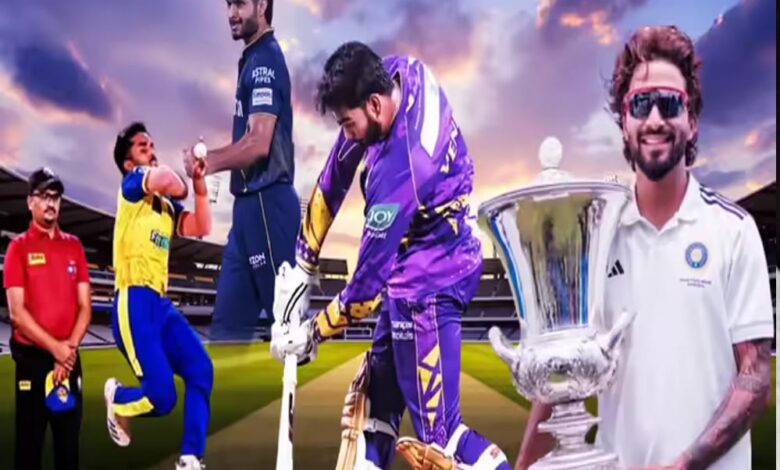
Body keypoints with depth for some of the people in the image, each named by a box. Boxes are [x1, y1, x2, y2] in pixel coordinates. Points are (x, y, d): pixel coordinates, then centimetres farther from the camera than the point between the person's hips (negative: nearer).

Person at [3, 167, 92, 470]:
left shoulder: (73, 246, 9)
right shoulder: (19, 247, -2)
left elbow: (85, 306, 6)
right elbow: (17, 312, -9)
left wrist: (70, 347, -8)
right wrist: (55, 348, -14)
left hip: (69, 359, 4)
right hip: (33, 357, -3)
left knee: (69, 438, 9)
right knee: (29, 439, 2)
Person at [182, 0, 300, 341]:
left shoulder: (265, 60, -12)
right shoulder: (253, 60, 17)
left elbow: (259, 143, -22)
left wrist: (208, 162, -14)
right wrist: (210, 157, 11)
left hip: (266, 204, -10)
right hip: (252, 204, 10)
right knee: (229, 319, 13)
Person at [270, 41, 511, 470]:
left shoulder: (400, 173, -31)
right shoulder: (401, 72, -8)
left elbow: (369, 284, -21)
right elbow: (336, 174, 2)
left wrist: (310, 336, -5)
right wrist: (303, 265, 4)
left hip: (431, 277, -9)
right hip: (412, 265, 9)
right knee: (374, 395, 16)